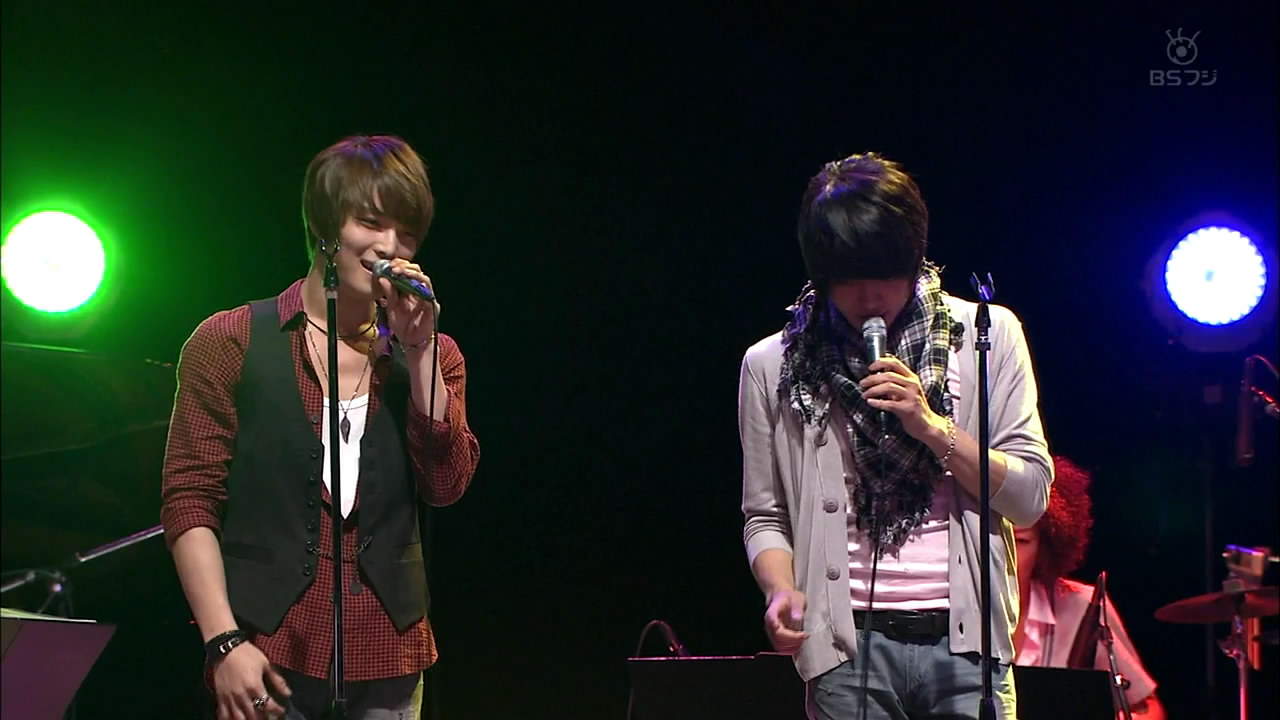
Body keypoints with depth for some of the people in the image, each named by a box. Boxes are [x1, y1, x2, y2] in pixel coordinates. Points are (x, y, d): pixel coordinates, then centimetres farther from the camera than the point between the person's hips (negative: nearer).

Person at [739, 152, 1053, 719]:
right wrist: (782, 590, -8)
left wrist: (932, 426, -9)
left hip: (963, 638, 0)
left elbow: (1030, 497, 4)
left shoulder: (988, 336, 7)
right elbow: (764, 515, 13)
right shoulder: (772, 365, 8)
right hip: (848, 644, 0)